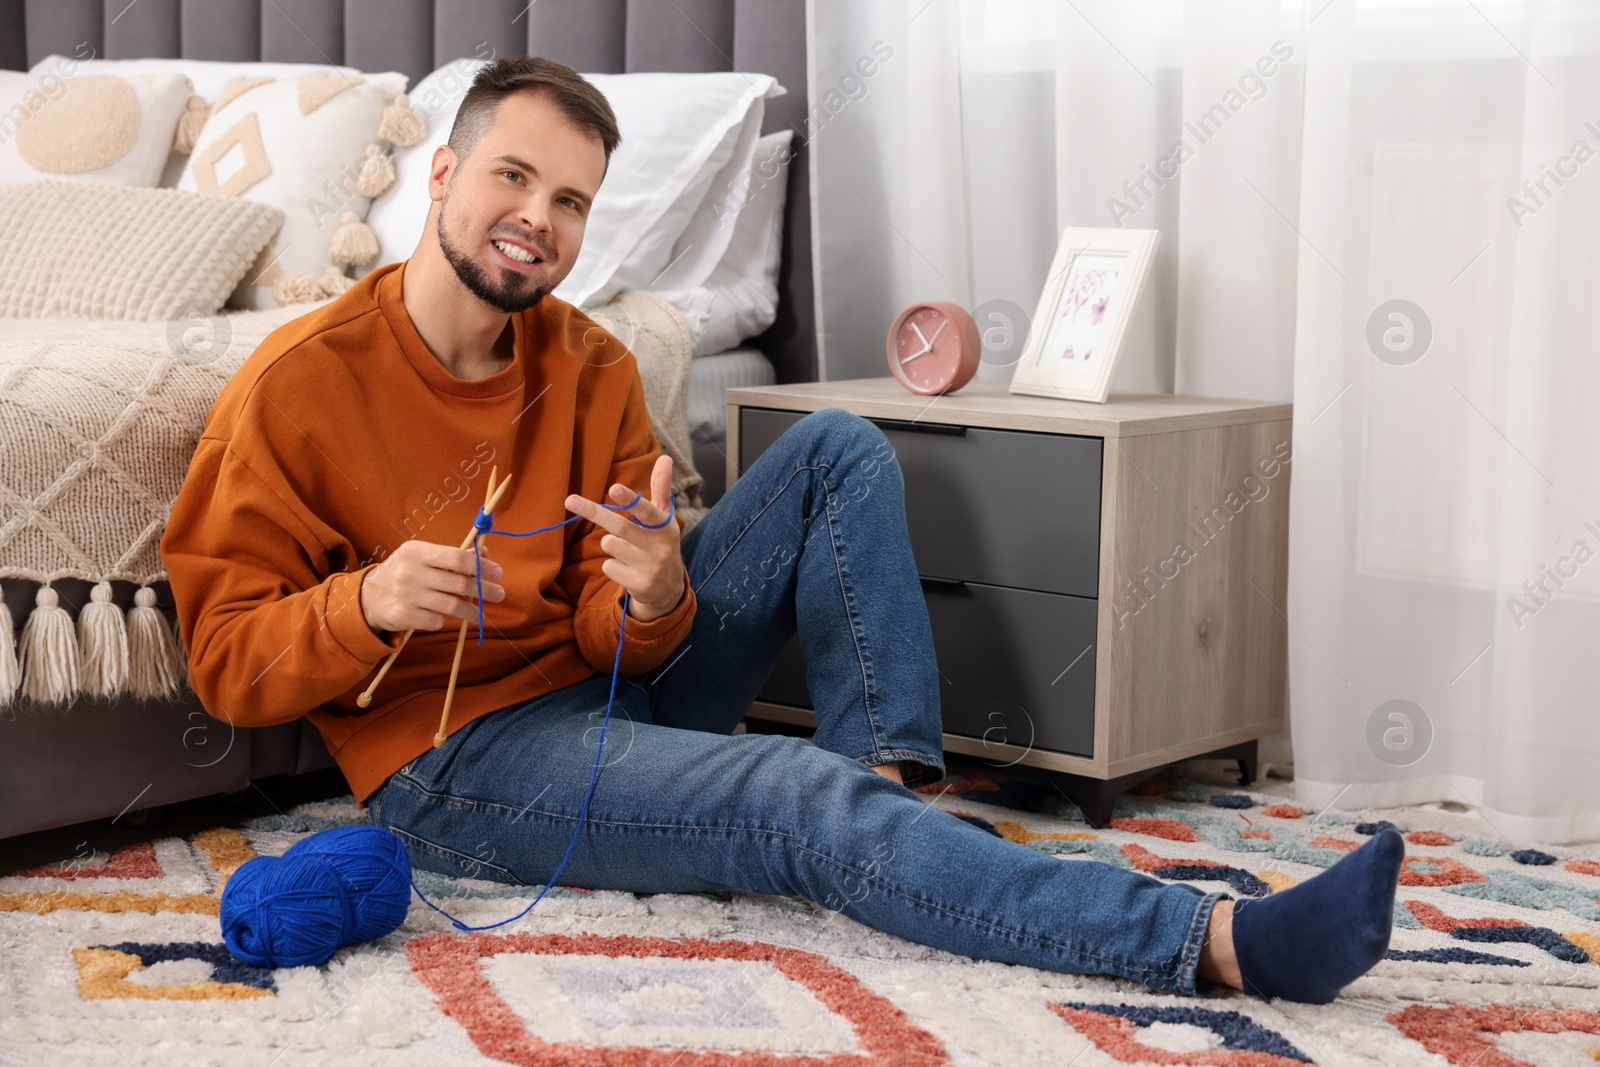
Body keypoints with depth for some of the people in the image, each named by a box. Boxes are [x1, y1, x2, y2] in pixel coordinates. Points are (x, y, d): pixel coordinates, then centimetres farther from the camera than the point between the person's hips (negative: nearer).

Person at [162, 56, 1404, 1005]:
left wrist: (652, 600, -25)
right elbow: (227, 661, -10)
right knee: (804, 800, -29)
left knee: (838, 450, -1)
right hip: (457, 762, -6)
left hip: (612, 692, 7)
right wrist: (366, 605, -30)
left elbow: (612, 639, 0)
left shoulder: (590, 369, 2)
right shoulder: (299, 386, -11)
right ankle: (1215, 941, -36)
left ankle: (895, 785, -15)